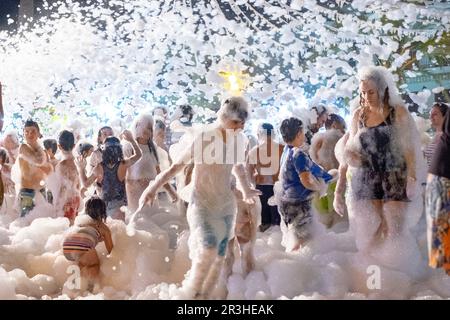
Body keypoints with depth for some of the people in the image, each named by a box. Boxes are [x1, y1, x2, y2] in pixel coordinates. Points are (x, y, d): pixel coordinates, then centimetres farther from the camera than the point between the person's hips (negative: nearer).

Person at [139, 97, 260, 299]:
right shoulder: (205, 139, -16)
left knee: (218, 258, 6)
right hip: (202, 204, -6)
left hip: (227, 207, 6)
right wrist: (153, 188, -13)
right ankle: (191, 293, -2)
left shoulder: (239, 140, 2)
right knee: (208, 251, -24)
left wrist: (246, 190, 35)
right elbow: (177, 165, -12)